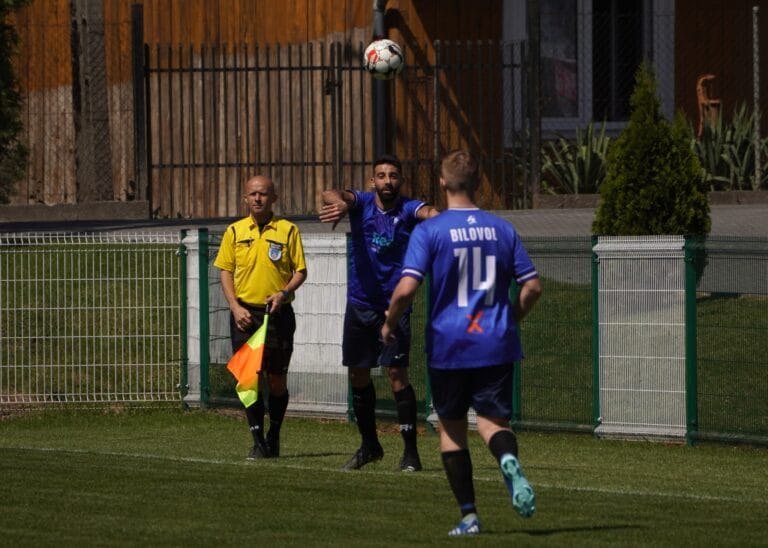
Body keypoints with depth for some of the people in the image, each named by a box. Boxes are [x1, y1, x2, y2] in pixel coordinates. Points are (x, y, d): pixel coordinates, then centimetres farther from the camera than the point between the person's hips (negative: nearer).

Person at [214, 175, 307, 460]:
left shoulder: (288, 230, 1)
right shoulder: (235, 231, 6)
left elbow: (300, 270, 3)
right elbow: (225, 271, 7)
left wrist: (284, 293, -14)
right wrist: (235, 307, -5)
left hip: (278, 314, -1)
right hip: (245, 313, 1)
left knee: (277, 379, 4)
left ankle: (274, 436, 21)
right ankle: (258, 441, 2)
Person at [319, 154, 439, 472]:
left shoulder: (408, 209, -7)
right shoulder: (362, 203, -2)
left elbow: (427, 212, -31)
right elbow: (332, 195, -24)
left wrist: (436, 217, -58)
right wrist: (338, 202, -50)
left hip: (394, 305, -4)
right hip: (360, 303, 4)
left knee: (397, 373, -12)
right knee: (357, 374, 11)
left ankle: (410, 450, -6)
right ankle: (369, 445, 29)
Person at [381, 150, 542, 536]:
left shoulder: (429, 231, -7)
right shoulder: (502, 230, 4)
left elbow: (406, 288, -16)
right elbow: (532, 287, 4)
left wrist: (389, 324, 2)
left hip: (448, 345, -2)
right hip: (496, 345, 2)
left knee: (451, 428, 12)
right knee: (493, 420, 6)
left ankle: (468, 516, 10)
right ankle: (508, 460, -30)